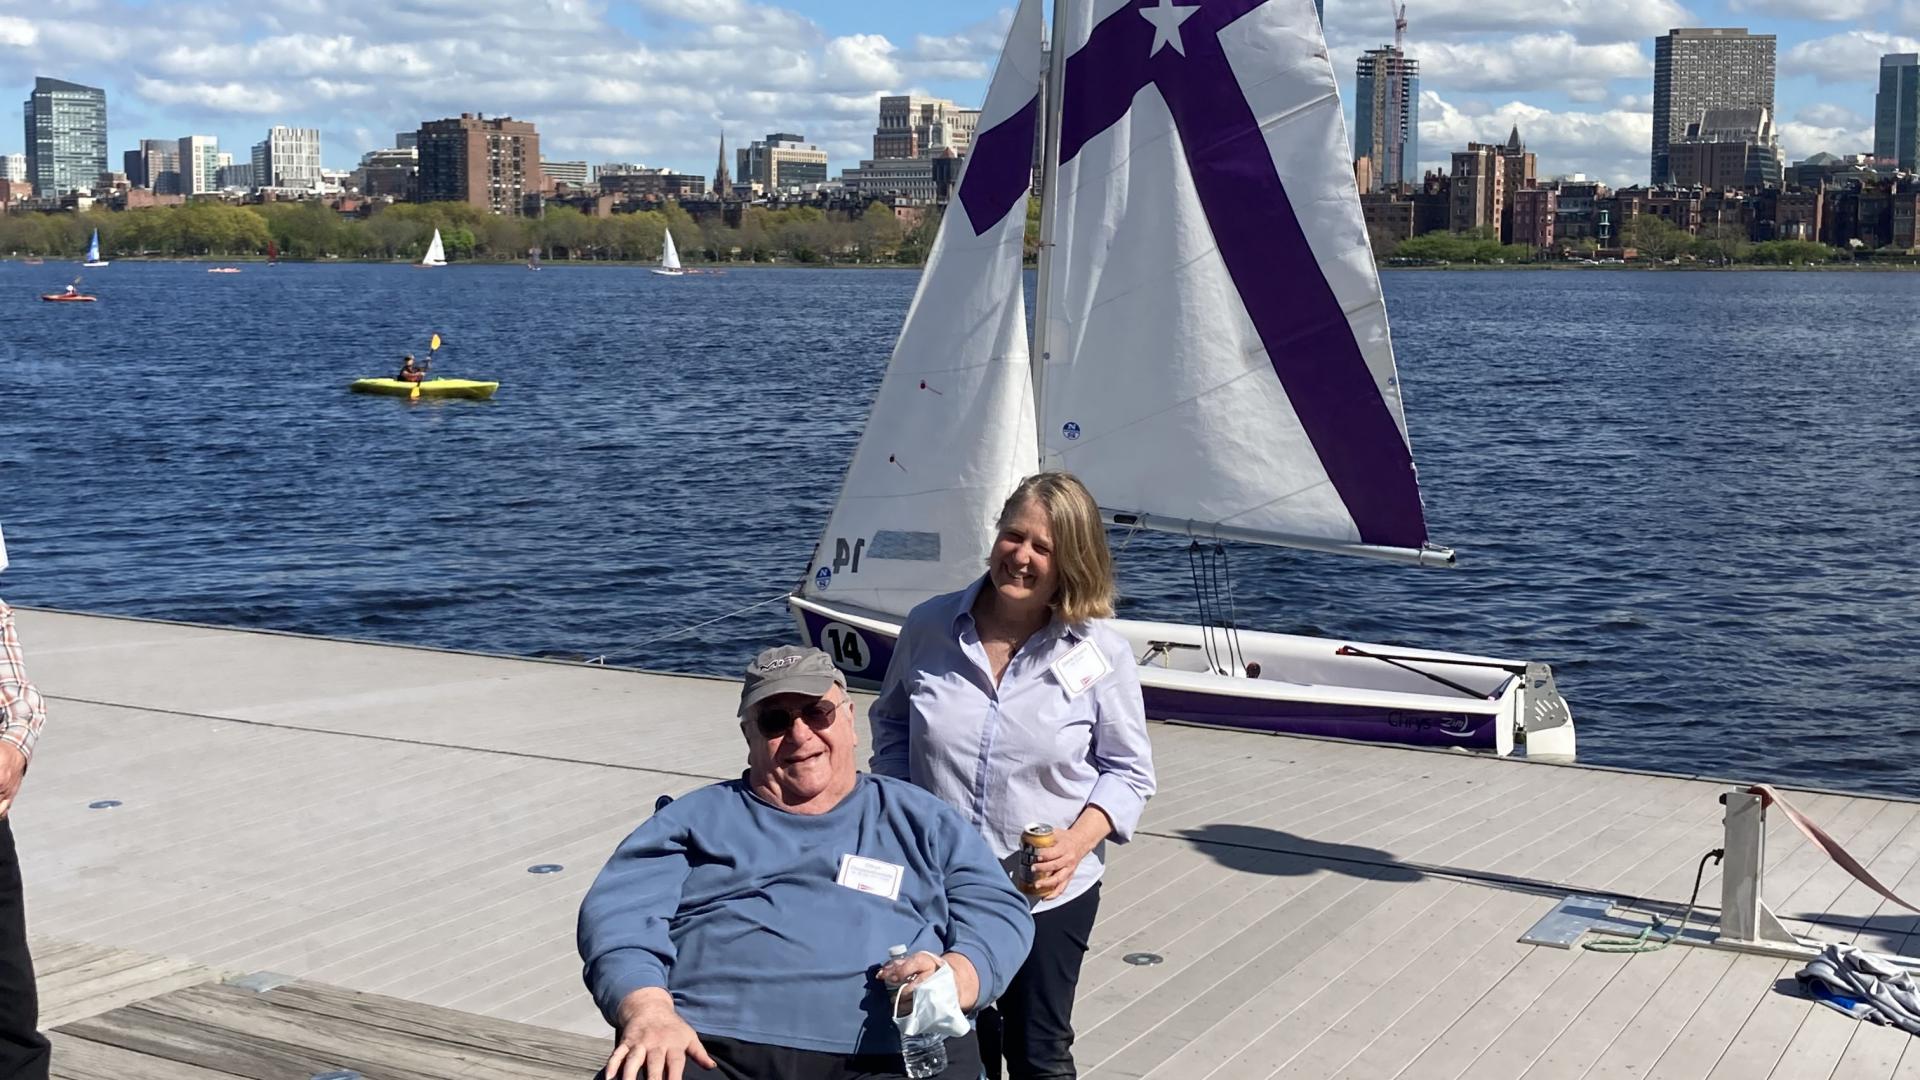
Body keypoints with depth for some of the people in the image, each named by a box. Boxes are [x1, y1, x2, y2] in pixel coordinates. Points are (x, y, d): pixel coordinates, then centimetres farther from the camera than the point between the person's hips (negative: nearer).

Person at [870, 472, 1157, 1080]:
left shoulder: (1101, 653, -10)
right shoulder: (930, 627, -5)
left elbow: (1129, 771, -3)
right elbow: (891, 721, 11)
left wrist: (1079, 841, -19)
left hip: (1050, 893, -2)